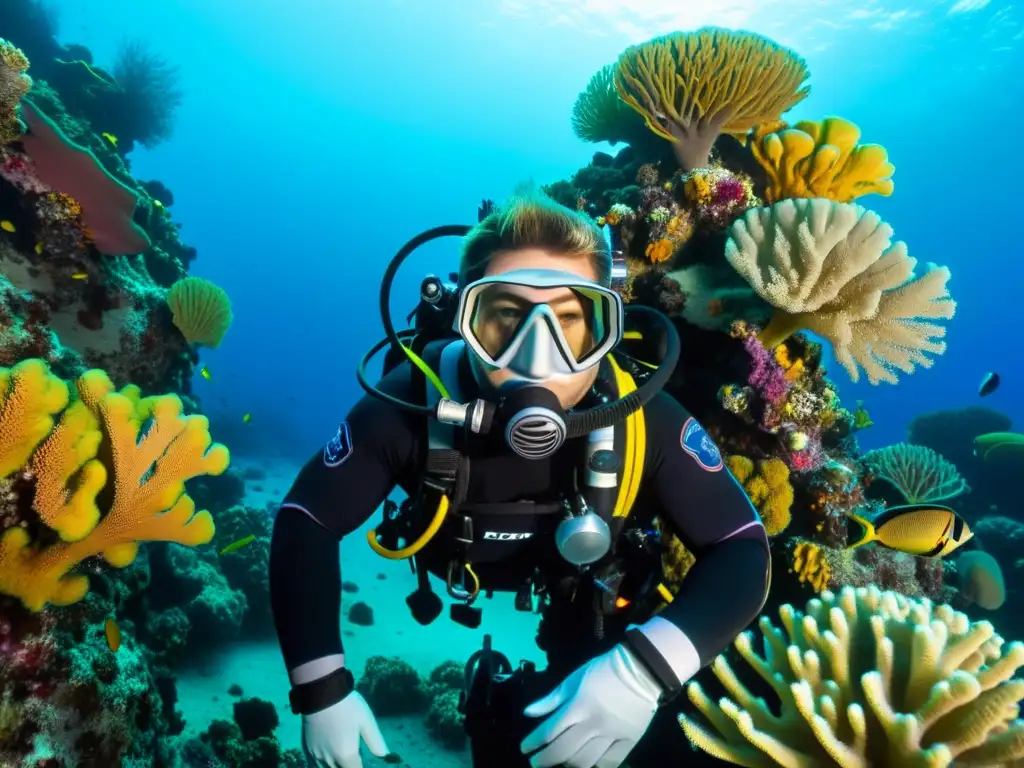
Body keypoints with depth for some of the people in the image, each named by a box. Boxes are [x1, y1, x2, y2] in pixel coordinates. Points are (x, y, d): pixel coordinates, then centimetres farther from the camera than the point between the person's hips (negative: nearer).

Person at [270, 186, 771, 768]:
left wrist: (645, 668, -49)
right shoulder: (410, 404, -35)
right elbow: (306, 522, -24)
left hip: (595, 605, 0)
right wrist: (322, 689, -30)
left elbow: (742, 550, -32)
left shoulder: (644, 415, -35)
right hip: (470, 606, 1)